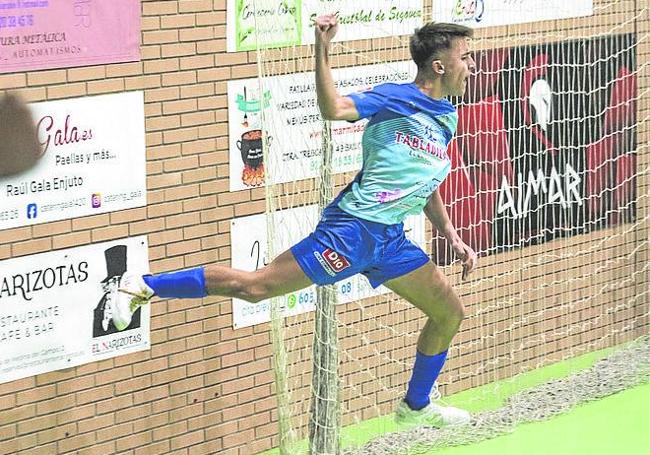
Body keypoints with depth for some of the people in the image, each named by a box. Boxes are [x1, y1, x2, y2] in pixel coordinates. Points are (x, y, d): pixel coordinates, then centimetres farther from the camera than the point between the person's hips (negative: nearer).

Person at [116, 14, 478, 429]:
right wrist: (323, 49, -30)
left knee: (450, 312, 12)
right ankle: (144, 286, -4)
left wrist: (454, 239, 23)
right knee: (255, 287, -12)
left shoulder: (446, 119, 15)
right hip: (354, 227, -8)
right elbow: (334, 109, -25)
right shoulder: (396, 99, -10)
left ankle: (416, 406, 31)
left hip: (389, 240, 8)